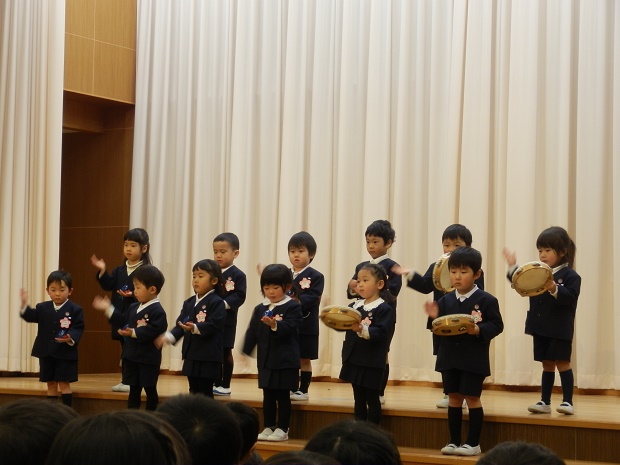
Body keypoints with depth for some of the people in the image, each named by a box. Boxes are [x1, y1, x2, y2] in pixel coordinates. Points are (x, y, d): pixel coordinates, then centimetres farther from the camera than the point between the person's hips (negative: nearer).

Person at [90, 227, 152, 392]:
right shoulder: (119, 270, 12)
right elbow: (108, 285, 2)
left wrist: (133, 295, -28)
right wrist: (102, 272, -12)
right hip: (120, 316, 6)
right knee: (125, 348, 13)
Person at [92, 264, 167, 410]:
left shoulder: (157, 311, -18)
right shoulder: (133, 308, 10)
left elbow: (155, 330, -28)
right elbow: (122, 321, 18)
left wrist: (135, 333, -32)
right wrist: (108, 309, 18)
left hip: (148, 359, -8)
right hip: (131, 357, 8)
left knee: (150, 391, 4)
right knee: (133, 390, 14)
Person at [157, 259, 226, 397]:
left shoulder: (216, 303, -10)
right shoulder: (189, 303, 12)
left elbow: (213, 324, -21)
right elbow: (180, 324, 8)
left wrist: (195, 328, -35)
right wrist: (168, 337, -8)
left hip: (208, 357, -7)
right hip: (191, 355, 7)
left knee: (205, 393, -3)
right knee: (194, 391, 14)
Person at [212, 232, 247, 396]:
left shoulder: (237, 275, -7)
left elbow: (239, 296, -14)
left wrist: (224, 304, -24)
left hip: (226, 319, -5)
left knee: (226, 352, 3)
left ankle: (225, 386, 10)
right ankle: (216, 383, 18)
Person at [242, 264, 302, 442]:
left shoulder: (292, 307, -7)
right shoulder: (260, 309, 9)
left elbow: (290, 327, -22)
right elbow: (252, 332, 12)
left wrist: (275, 325, -39)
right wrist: (246, 351, 6)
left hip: (285, 361, -5)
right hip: (266, 360, 5)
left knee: (283, 396, 1)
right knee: (268, 396, 11)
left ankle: (282, 429, 8)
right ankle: (268, 428, 19)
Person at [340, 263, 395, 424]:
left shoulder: (384, 309, -11)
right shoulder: (355, 306, 10)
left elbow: (380, 333, -22)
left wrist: (362, 330, -36)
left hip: (372, 363, -7)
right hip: (353, 359, 7)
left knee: (372, 399, 2)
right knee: (358, 399, 14)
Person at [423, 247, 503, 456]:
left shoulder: (486, 300, -8)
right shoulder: (446, 300, 6)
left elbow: (497, 325, -9)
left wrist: (478, 330, -24)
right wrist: (435, 318, -12)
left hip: (474, 359, -5)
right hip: (449, 357, 5)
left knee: (472, 397, 0)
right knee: (454, 398, 10)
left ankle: (473, 443, 8)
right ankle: (454, 441, 16)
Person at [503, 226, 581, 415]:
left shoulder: (570, 275, -10)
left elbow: (570, 298, -20)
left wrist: (555, 290, -35)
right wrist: (513, 267, 4)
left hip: (560, 329, -6)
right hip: (540, 328, 6)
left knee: (562, 362, -3)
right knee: (547, 364, 12)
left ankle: (568, 402, 1)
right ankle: (545, 402, 15)